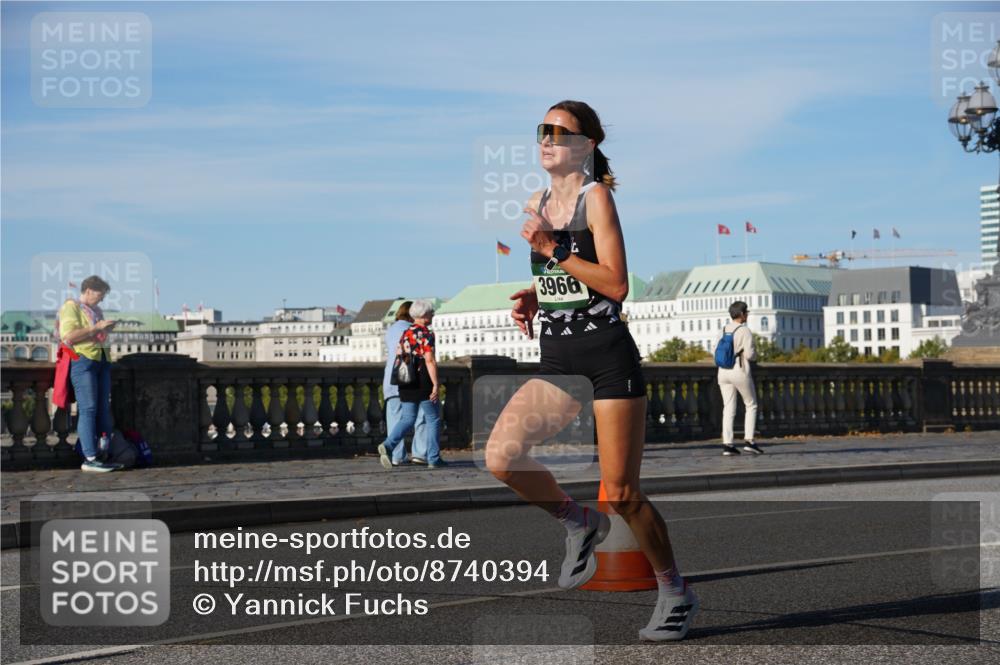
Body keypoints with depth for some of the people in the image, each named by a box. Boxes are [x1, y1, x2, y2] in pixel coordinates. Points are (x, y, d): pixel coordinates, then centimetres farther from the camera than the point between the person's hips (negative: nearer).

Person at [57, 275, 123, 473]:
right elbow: (68, 335, -16)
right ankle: (89, 459, -14)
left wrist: (107, 329, 13)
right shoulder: (71, 307, -2)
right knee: (88, 409, -12)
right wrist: (97, 327, -14)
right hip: (83, 360, -8)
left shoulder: (96, 310, 22)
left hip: (102, 360, 8)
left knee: (104, 408, 5)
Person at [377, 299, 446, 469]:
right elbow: (430, 361, -17)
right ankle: (433, 459, 7)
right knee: (433, 419, 6)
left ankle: (388, 445, -14)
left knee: (407, 419, 10)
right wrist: (435, 385, -18)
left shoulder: (405, 333, 12)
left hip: (406, 383, 6)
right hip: (423, 382, -6)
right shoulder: (426, 334, -10)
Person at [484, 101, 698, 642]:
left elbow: (616, 285, -15)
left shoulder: (597, 196, -6)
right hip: (555, 362, 6)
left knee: (621, 494, -3)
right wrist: (532, 298, 8)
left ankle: (675, 592, 20)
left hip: (608, 358, -6)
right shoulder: (537, 204, 14)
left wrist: (554, 250, -18)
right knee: (501, 457, -16)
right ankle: (579, 523, 11)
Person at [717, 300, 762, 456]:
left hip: (724, 372, 6)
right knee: (751, 405, 10)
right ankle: (748, 441, 1)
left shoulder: (724, 330, 7)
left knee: (729, 409, 6)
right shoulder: (745, 331, -12)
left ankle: (727, 444, -2)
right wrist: (755, 354, 6)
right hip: (740, 372, -6)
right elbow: (750, 354, -17)